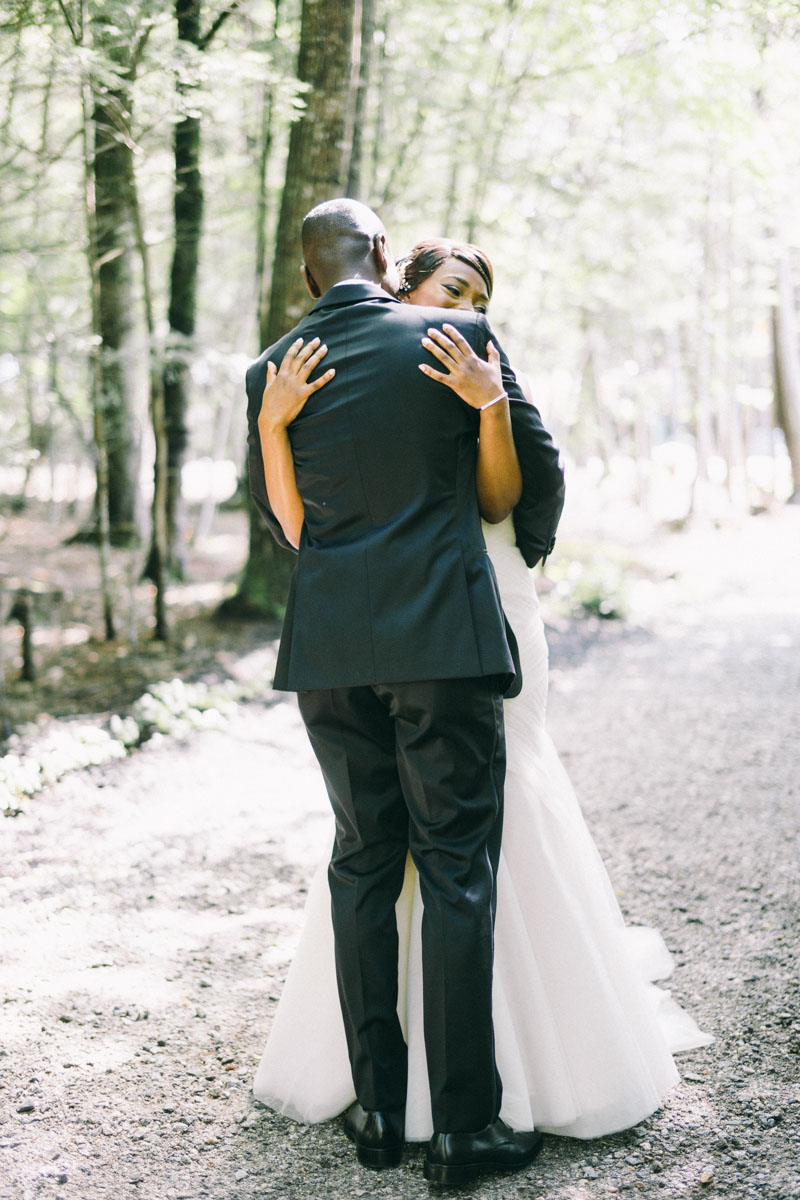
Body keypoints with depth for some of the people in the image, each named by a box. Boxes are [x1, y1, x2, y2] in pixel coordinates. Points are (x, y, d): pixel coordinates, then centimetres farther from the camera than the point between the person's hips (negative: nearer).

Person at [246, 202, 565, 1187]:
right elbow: (539, 470, 7)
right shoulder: (460, 338, -2)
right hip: (446, 635, -3)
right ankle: (464, 1123, 6)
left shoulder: (271, 374, 5)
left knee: (362, 865, 12)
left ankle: (376, 1108, 19)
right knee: (457, 870, 2)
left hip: (329, 644, 3)